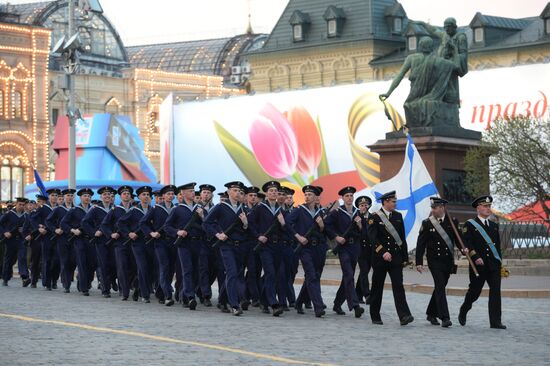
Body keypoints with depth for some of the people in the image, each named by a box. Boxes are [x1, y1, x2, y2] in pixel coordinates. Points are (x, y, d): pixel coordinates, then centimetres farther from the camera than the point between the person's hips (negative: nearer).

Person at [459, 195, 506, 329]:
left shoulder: (494, 226, 16)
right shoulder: (470, 225, -2)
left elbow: (498, 245, 19)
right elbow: (466, 244, -11)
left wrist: (499, 261, 13)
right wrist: (476, 257, -20)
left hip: (494, 264, 4)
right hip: (478, 265, -4)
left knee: (495, 291, -6)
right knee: (474, 291, 5)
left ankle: (495, 321, -6)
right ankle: (463, 312, 31)